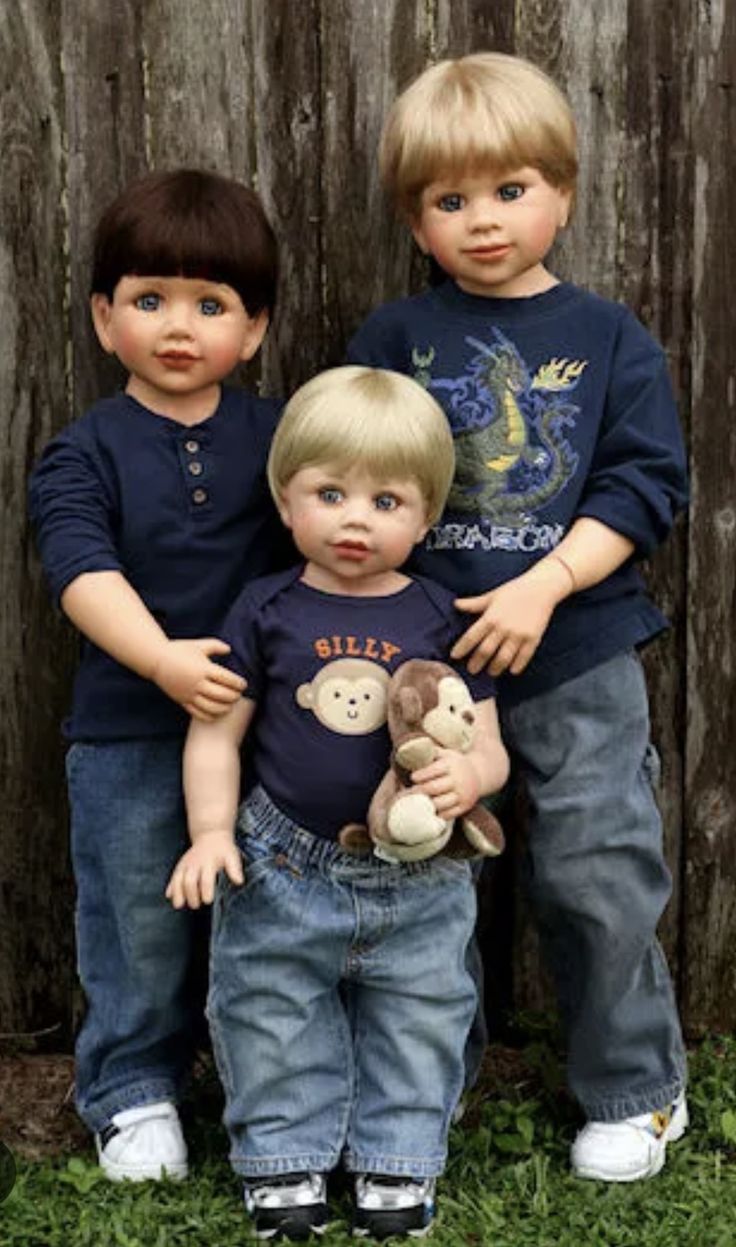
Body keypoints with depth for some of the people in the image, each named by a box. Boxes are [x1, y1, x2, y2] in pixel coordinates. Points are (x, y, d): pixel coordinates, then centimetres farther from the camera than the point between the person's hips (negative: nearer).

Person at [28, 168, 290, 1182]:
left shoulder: (276, 436, 3)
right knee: (138, 924, 10)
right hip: (128, 733, -2)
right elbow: (84, 572, -17)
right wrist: (163, 658, -33)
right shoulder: (84, 455, -4)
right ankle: (132, 1090, 28)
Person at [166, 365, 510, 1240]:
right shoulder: (267, 612, -5)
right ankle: (285, 1159, 30)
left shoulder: (441, 619, -4)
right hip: (284, 870, 0)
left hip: (416, 879, 1)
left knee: (416, 1027, 14)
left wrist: (468, 775, -25)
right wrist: (210, 832, -12)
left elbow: (488, 746, -2)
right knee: (274, 1023, 12)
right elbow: (216, 733, -1)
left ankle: (397, 1163, 32)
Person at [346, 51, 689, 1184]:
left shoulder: (610, 340, 2)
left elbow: (645, 485, -4)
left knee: (597, 878, 2)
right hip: (422, 650, 2)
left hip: (577, 659, -1)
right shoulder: (394, 340, 3)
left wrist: (541, 588, -15)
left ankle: (636, 1091, 23)